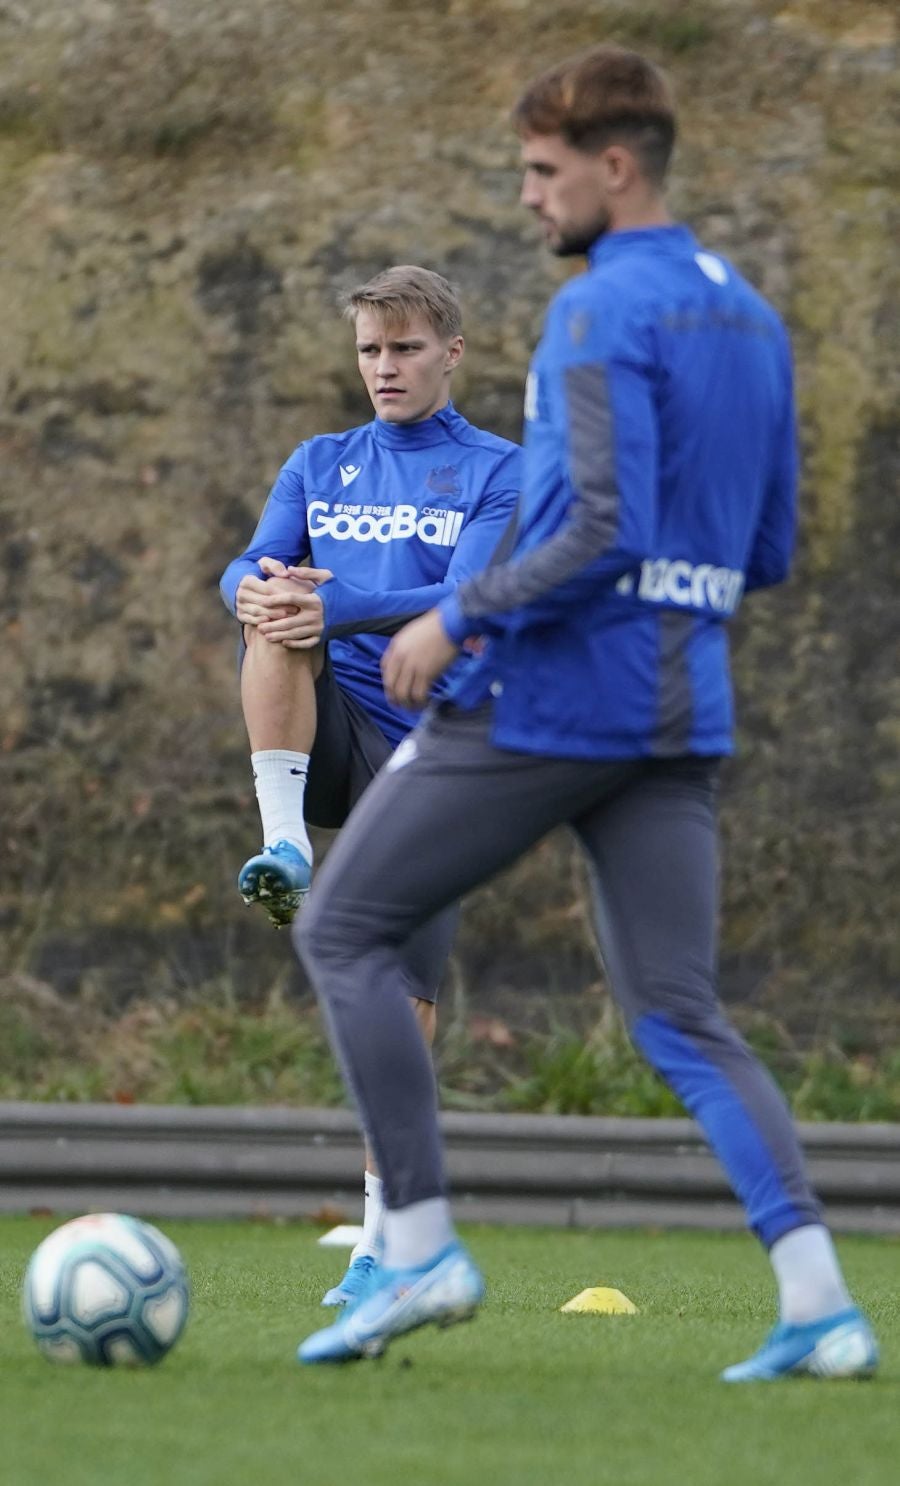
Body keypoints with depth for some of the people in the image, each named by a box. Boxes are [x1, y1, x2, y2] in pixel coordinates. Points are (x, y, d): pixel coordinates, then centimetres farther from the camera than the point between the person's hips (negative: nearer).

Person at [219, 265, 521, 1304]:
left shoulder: (501, 474, 2)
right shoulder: (320, 466, 14)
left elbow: (468, 601, -14)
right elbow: (250, 568, 1)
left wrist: (336, 609, -30)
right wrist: (255, 589, -25)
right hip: (327, 741, 3)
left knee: (404, 997, -9)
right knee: (277, 616, -27)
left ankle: (383, 1235, 0)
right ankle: (285, 845, -35)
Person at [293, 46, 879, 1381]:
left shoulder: (603, 313, -12)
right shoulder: (752, 320, 15)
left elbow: (602, 529, -22)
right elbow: (767, 554, 19)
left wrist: (461, 618, -12)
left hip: (551, 702, -8)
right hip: (682, 719, 8)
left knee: (345, 930, 6)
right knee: (681, 1020, 5)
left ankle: (419, 1246, 1)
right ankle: (817, 1301, -11)